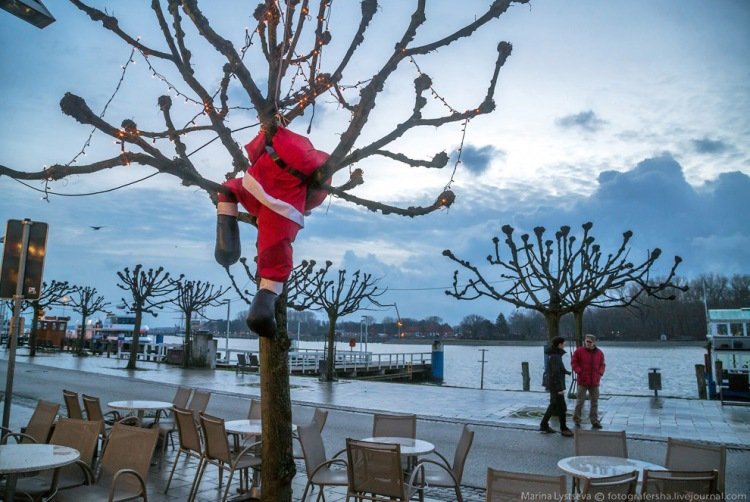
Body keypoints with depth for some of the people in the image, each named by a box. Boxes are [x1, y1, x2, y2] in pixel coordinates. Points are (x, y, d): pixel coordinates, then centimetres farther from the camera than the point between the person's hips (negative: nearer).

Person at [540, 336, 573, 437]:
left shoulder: (554, 354, 8)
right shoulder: (555, 357, -22)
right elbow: (555, 373, -24)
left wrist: (566, 371, 30)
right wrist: (560, 388, -22)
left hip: (552, 384, 10)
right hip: (556, 385, -10)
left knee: (554, 405, 18)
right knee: (561, 407, 1)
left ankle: (544, 425, 25)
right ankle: (563, 429, 12)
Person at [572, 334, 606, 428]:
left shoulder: (599, 352, 4)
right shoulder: (579, 351, -7)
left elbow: (602, 364, 13)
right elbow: (574, 363, -2)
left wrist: (600, 373, -3)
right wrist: (579, 372, -11)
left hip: (595, 382, 4)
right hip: (583, 381, -3)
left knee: (595, 402, 10)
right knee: (580, 401, 3)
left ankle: (595, 421, 21)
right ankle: (577, 420, 16)